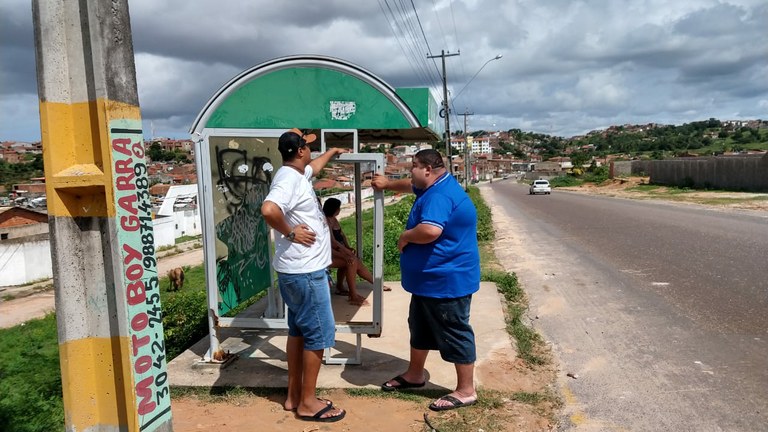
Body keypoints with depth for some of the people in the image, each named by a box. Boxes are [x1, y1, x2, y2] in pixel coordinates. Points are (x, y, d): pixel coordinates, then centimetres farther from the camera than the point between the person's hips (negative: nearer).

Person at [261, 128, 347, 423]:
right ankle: (308, 402, 11)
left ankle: (294, 395, 28)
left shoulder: (296, 174, 11)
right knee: (318, 334, -1)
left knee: (299, 330, 17)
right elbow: (268, 209, -39)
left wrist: (332, 152, 51)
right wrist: (290, 232, -23)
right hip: (305, 271, -10)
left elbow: (314, 166, 37)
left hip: (298, 270, 10)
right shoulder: (289, 179, -20)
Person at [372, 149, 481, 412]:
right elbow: (410, 186, 33)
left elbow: (430, 231, -40)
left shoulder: (439, 195, -25)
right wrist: (388, 184, 34)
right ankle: (414, 375, 38)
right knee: (420, 327, 22)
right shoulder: (434, 187, 10)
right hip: (429, 279, 11)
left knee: (454, 335, 1)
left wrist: (405, 237, -21)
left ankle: (466, 391, 14)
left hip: (447, 280, -11)